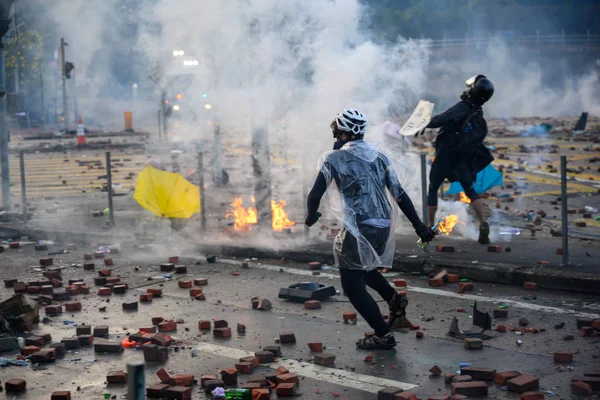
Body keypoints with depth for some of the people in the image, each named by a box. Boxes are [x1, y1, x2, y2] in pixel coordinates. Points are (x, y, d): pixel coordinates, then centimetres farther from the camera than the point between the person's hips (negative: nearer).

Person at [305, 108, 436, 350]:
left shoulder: (334, 159, -6)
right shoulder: (378, 156, 10)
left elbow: (315, 195, -8)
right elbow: (399, 194, 8)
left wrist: (312, 216, 13)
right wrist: (419, 225, 11)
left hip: (359, 231, -7)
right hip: (384, 227, 7)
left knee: (352, 285, 6)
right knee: (361, 267, 32)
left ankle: (383, 335, 5)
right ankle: (394, 300, 18)